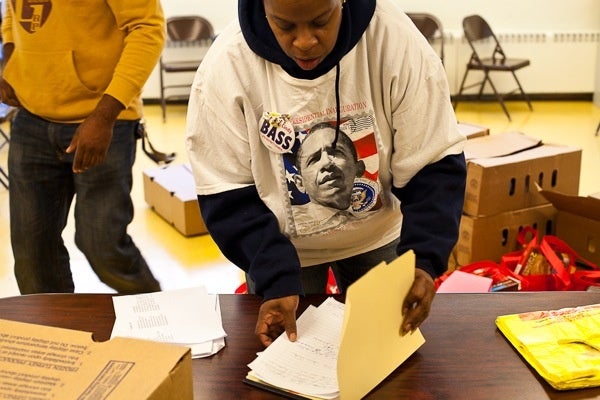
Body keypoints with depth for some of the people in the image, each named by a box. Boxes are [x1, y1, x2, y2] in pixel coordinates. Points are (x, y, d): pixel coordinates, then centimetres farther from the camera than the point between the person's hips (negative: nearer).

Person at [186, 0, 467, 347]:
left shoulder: (397, 41, -25)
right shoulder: (226, 65, -25)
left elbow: (435, 168, -18)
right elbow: (228, 196, -18)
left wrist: (423, 259, -32)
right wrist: (276, 279, -29)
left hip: (377, 236, 1)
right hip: (280, 245, 0)